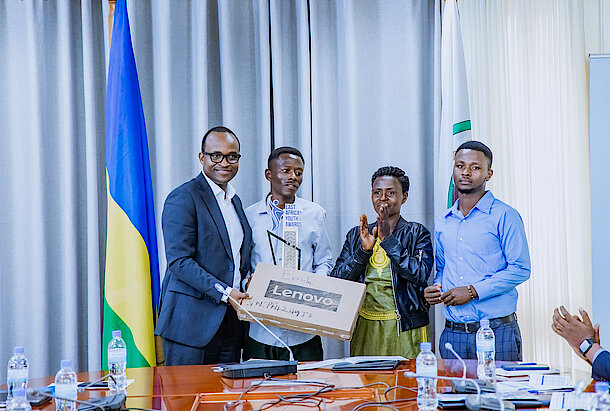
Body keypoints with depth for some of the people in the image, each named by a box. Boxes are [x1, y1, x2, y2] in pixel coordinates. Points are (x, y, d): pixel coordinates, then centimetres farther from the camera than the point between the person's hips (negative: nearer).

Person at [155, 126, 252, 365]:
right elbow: (179, 261, -17)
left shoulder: (234, 201, 17)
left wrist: (248, 280, 4)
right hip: (192, 321, -7)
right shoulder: (183, 198, -9)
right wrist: (224, 292, -21)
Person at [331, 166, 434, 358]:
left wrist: (388, 239, -17)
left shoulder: (417, 233, 2)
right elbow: (336, 282, 3)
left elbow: (420, 276, -15)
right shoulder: (356, 235, 12)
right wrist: (363, 250, -10)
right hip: (364, 328, 3)